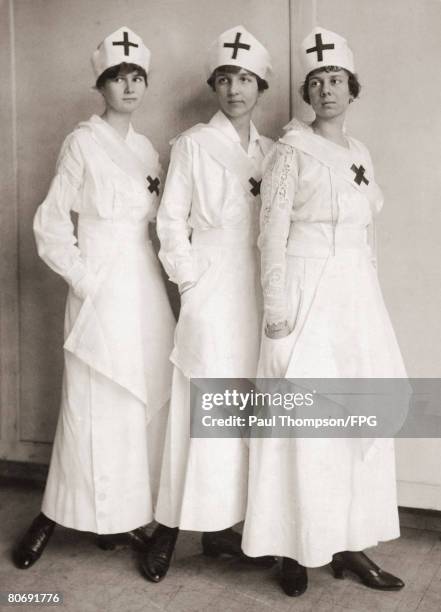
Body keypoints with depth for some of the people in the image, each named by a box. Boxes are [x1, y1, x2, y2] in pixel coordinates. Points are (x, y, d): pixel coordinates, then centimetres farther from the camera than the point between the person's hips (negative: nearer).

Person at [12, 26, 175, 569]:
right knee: (93, 406, -2)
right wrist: (84, 278, -11)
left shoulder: (146, 148, 14)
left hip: (146, 285, 6)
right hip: (101, 289, -6)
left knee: (147, 402, 7)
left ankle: (130, 513, 20)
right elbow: (51, 223, -6)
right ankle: (54, 515, 14)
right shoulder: (82, 142, -4)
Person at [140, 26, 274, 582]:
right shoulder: (193, 144, 2)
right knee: (203, 408, -6)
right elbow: (170, 220, -1)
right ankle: (168, 530, 5)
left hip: (257, 293, 5)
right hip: (210, 291, -4)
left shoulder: (270, 151, 14)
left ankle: (225, 526, 16)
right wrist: (190, 280, -8)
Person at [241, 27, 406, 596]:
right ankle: (298, 547, 6)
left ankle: (349, 542, 16)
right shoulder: (291, 151, -2)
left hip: (358, 294, 6)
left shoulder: (360, 154, 16)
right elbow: (272, 234, -8)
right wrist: (276, 308, -15)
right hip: (307, 293, -6)